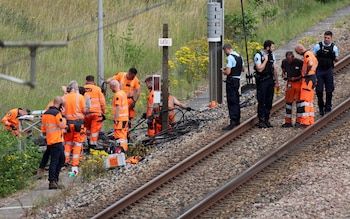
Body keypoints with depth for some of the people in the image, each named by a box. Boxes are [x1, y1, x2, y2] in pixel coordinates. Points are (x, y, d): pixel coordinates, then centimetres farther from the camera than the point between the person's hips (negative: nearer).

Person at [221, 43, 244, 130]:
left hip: (231, 81, -9)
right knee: (236, 101, 18)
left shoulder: (230, 57, -17)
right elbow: (242, 69, 25)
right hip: (237, 80, 9)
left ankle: (233, 122, -13)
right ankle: (237, 120, 27)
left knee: (231, 102, -9)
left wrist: (223, 71, 1)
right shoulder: (239, 56, 11)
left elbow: (228, 72, -23)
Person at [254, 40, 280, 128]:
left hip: (270, 80, 6)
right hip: (261, 81, -6)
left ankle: (266, 120, 14)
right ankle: (261, 121, 0)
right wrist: (265, 60, -15)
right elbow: (260, 69, -19)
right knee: (261, 102, -4)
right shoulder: (258, 56, -10)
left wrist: (276, 82, 15)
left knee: (269, 101, 7)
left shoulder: (272, 55, 11)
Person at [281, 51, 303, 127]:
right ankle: (288, 122, 9)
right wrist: (284, 76, -9)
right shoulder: (284, 62, 0)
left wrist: (295, 78, -22)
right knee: (288, 101, 4)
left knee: (299, 101, 0)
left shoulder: (299, 62, -14)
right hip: (289, 83, 4)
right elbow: (283, 72, 13)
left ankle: (298, 121, 6)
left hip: (298, 82, -4)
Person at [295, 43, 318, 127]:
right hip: (313, 78, 10)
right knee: (310, 101, 13)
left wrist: (306, 72, -18)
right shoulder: (311, 54, 17)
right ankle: (311, 121, 14)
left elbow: (310, 64, -32)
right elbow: (316, 63, 36)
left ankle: (305, 122, -14)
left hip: (308, 79, -10)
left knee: (304, 100, -11)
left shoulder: (307, 54, -14)